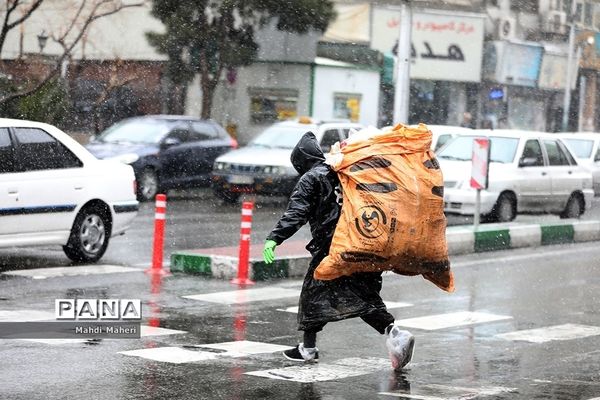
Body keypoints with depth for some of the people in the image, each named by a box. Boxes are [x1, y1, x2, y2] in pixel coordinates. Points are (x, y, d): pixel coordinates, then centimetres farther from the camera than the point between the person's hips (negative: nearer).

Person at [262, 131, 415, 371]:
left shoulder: (310, 179, -2)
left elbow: (296, 213, -16)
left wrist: (274, 238, -22)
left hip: (329, 246, -6)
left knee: (313, 293, 8)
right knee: (364, 296, 9)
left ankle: (308, 347, 14)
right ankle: (393, 333, -9)